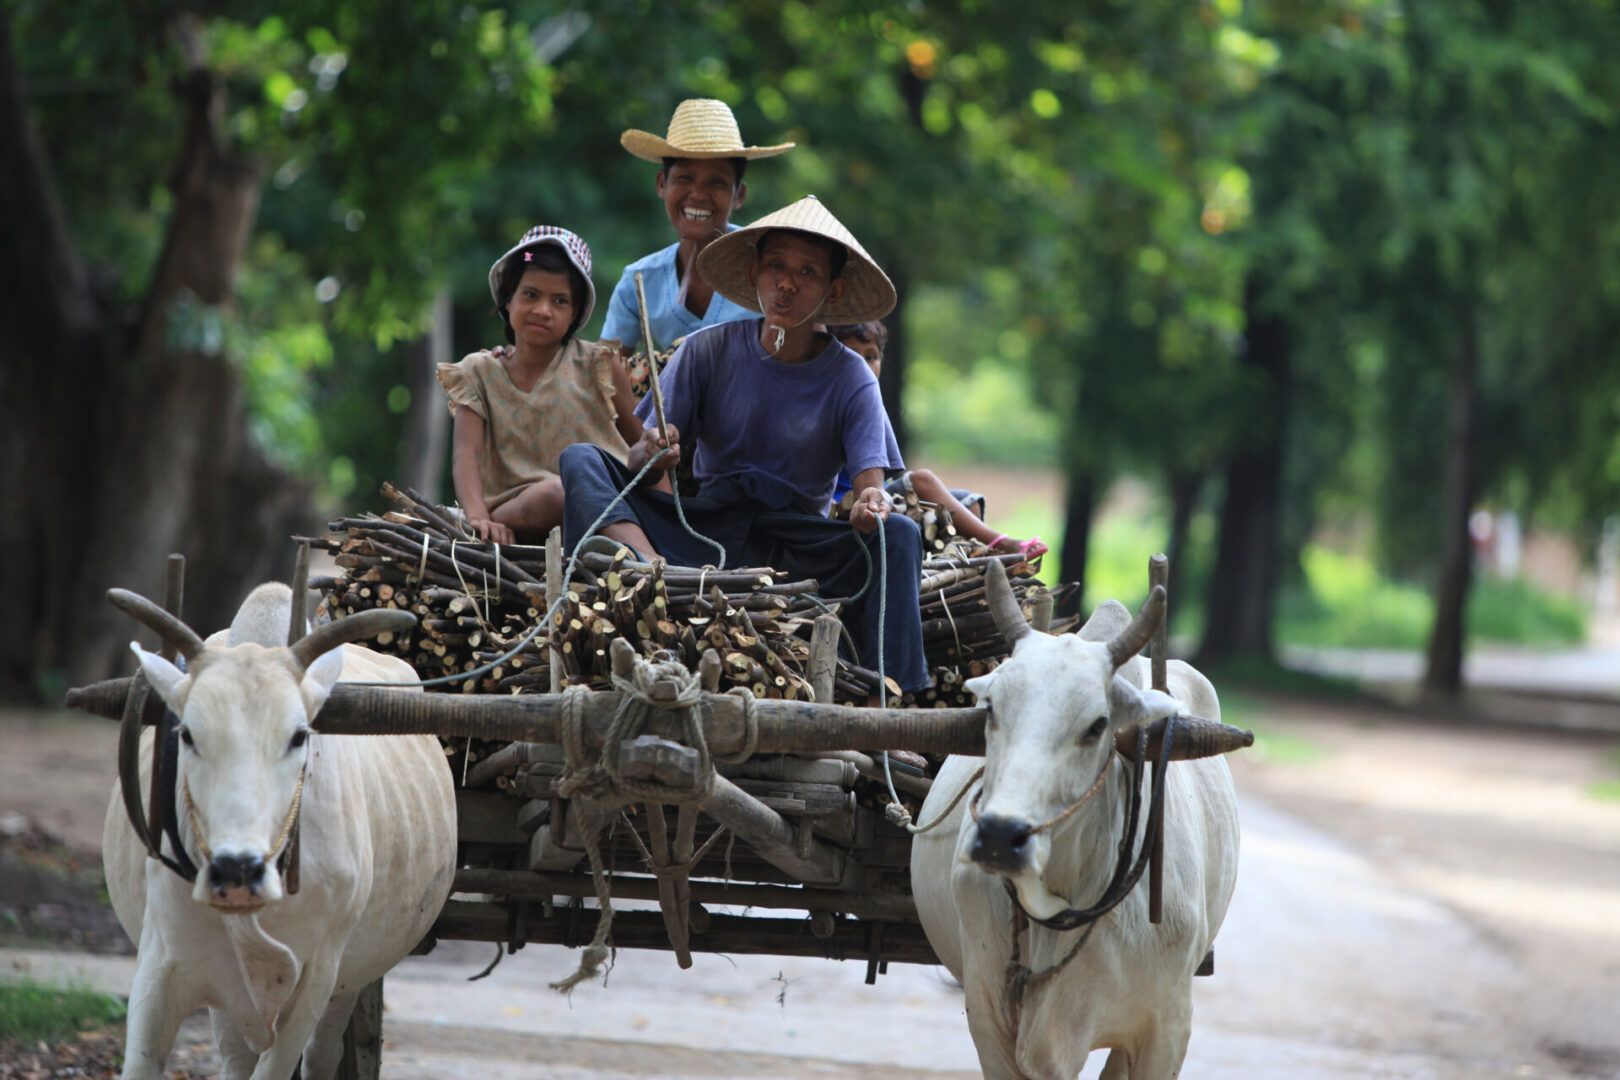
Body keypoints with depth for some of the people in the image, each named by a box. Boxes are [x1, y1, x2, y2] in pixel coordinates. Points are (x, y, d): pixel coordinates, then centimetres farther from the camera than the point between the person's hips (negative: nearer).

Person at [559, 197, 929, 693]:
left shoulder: (849, 378, 1)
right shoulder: (708, 351, 2)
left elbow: (871, 480, -9)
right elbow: (640, 458, -1)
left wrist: (872, 504, -34)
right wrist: (652, 454, -27)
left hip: (798, 548, -1)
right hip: (705, 532, 1)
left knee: (900, 535, -29)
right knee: (580, 460, -19)